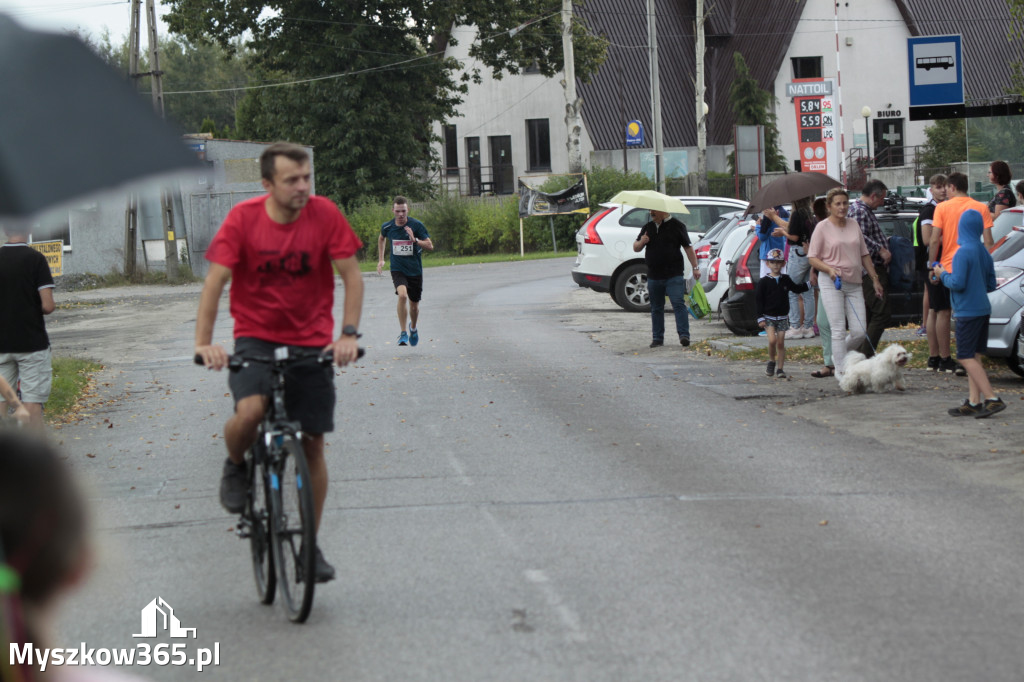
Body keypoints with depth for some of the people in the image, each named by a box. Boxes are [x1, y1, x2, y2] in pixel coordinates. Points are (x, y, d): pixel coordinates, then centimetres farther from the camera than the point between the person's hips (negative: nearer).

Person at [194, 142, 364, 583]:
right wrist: (203, 342, -23)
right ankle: (236, 466, 7)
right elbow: (215, 281, -12)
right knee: (250, 412, -29)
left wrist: (348, 334, -18)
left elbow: (351, 275, -6)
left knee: (312, 443, 2)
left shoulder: (324, 215, -9)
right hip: (255, 336, -1)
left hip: (311, 342, 1)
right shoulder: (243, 219, -11)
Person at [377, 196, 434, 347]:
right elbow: (382, 238, 20)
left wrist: (415, 240, -26)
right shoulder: (387, 227, -5)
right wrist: (381, 259, 18)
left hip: (415, 271, 1)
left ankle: (413, 328, 45)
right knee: (402, 295, -28)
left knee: (414, 306, 12)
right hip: (397, 270, -1)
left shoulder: (416, 225, -11)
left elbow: (430, 246, -10)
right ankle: (403, 333, -19)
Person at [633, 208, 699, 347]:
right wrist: (641, 242, -6)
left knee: (678, 304, -14)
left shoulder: (676, 225, 2)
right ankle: (657, 338, 16)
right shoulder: (648, 227, 15)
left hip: (674, 275, -5)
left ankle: (684, 335, -17)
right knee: (656, 308, 9)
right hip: (653, 276, 5)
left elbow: (688, 247, 2)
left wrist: (695, 268, -3)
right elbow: (635, 248, 17)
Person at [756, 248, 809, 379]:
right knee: (772, 340, -18)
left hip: (782, 317, 3)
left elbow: (796, 288, 25)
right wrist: (760, 318, -9)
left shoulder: (785, 280, 7)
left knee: (780, 343, 2)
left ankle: (780, 368, 8)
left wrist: (807, 285, 13)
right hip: (768, 317, -3)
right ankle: (771, 362, 6)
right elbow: (759, 300, -4)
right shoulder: (764, 282, -4)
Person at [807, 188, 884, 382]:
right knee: (838, 330, -8)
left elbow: (864, 255, 19)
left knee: (859, 332, -1)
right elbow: (812, 258, -3)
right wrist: (830, 269, -19)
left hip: (854, 283, 5)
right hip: (831, 284, -5)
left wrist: (875, 280, 18)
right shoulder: (822, 227, -2)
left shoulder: (854, 225, 12)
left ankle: (839, 355, 25)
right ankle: (841, 371, -2)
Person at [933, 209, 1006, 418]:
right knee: (972, 356, 12)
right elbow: (991, 285, 15)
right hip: (983, 309, 9)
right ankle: (973, 402, 10)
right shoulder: (984, 253, 11)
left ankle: (992, 399, -14)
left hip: (968, 311, -9)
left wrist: (943, 275, -3)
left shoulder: (963, 252, -15)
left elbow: (957, 283, -21)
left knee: (966, 357, -7)